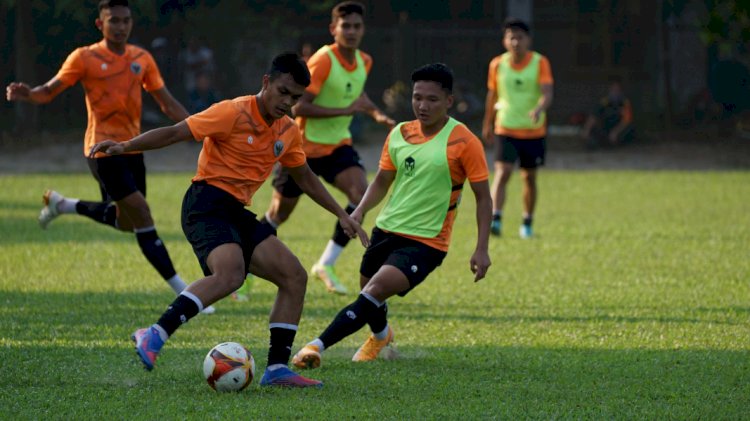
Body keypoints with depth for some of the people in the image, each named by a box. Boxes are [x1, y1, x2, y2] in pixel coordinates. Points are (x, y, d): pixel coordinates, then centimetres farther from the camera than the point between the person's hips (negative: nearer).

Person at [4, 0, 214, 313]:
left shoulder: (142, 59, 9)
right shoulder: (85, 58, -4)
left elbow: (168, 104, 14)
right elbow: (49, 91, -1)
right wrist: (27, 95, -24)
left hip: (132, 147, 7)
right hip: (103, 147, -7)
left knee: (125, 222, 14)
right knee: (141, 215, -14)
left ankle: (63, 205, 37)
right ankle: (181, 290, -13)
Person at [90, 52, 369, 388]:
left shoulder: (288, 132, 12)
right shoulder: (234, 113, -11)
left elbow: (305, 179, 28)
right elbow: (174, 133, -13)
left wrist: (342, 215, 28)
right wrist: (124, 147, -23)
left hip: (237, 213, 9)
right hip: (207, 203, -8)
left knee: (294, 276, 1)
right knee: (230, 275, -33)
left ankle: (277, 369, 3)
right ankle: (154, 337, -33)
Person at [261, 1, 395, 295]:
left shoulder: (364, 63, 1)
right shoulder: (323, 61, -22)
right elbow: (299, 107, -28)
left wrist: (376, 114, 5)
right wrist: (346, 110, -30)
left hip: (338, 145, 5)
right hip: (305, 146, -5)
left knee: (361, 192, -20)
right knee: (280, 212, 6)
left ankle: (326, 264, -10)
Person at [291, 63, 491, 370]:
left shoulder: (464, 142, -11)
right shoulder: (400, 134, 4)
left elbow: (483, 197, -6)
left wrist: (481, 249, -12)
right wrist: (360, 211, -2)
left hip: (425, 242, -6)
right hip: (386, 230, 6)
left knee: (376, 290, -25)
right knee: (368, 291, 20)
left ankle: (317, 346, -28)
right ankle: (381, 336, 54)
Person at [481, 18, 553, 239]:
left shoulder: (540, 63, -7)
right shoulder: (497, 65, -1)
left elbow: (547, 94, -18)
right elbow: (492, 95, 12)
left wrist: (539, 109, -39)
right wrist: (487, 125, 19)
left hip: (533, 131, 0)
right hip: (505, 129, 0)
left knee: (529, 178, 11)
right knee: (502, 173, -18)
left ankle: (527, 224, 26)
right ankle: (495, 219, -27)